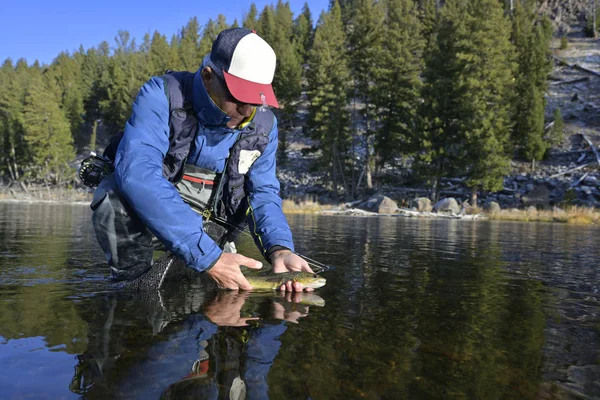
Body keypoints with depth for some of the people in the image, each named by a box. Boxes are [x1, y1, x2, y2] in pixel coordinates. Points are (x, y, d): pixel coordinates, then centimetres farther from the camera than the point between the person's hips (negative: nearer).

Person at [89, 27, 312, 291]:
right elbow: (136, 171, -38)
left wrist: (280, 248, -30)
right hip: (142, 216, -4)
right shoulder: (163, 94, -23)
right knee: (117, 195, -33)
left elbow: (262, 193, -7)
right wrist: (207, 256, -45)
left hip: (207, 231, 4)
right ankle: (132, 281, -9)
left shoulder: (264, 124, -9)